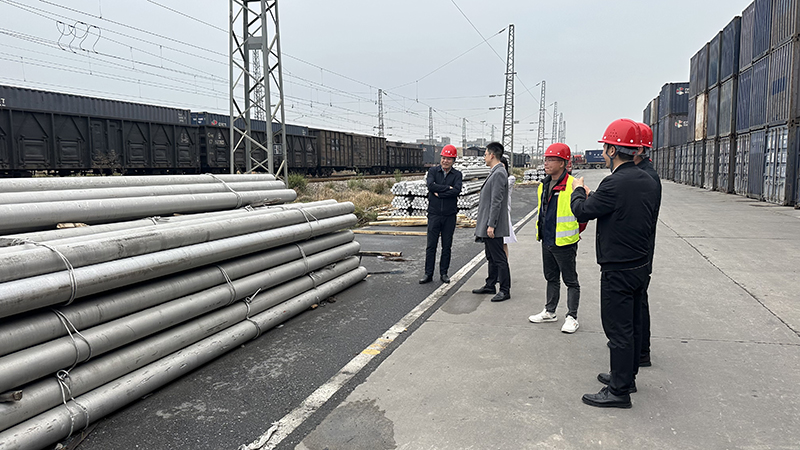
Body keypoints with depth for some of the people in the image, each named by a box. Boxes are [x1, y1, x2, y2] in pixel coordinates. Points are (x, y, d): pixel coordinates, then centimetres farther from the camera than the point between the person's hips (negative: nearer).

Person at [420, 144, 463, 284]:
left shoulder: (457, 174, 3)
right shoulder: (433, 171, 5)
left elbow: (457, 190, -15)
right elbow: (431, 185, -14)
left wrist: (439, 193, -15)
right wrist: (447, 188, -12)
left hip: (450, 215, 0)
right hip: (434, 214, 0)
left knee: (447, 246, 7)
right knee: (431, 245, 1)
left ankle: (444, 273, 18)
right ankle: (428, 274, 8)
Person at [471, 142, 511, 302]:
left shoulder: (499, 173, -17)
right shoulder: (495, 173, 15)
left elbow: (497, 202, -22)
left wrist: (491, 225, -23)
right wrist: (482, 222, 21)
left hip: (493, 227, -10)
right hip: (486, 225, 10)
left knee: (499, 259, -3)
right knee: (491, 258, 17)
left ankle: (505, 290, 4)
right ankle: (490, 285, 27)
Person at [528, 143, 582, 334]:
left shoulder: (573, 185, -17)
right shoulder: (544, 185, 9)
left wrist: (575, 233, -3)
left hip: (564, 243, -8)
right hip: (547, 241, 8)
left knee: (570, 281, 5)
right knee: (551, 278, 19)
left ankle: (572, 317, 14)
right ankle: (550, 312, 32)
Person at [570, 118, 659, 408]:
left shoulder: (616, 183, -22)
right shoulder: (648, 181, 6)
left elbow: (582, 211, -14)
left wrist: (578, 190, 6)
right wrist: (592, 196, 14)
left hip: (618, 270, -9)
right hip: (641, 265, 9)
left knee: (619, 330, 0)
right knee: (632, 325, 19)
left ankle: (619, 391, 10)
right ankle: (627, 376, 34)